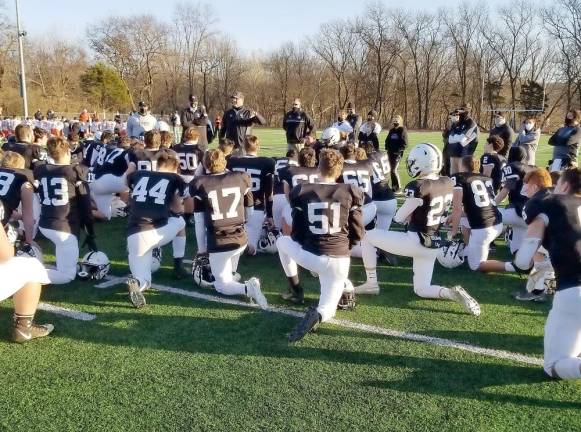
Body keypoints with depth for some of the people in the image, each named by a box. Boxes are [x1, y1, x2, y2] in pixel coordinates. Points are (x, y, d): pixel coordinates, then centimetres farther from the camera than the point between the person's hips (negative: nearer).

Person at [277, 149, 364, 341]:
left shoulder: (301, 192, -2)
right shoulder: (349, 193, -2)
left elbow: (297, 233, 4)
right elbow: (357, 233, 3)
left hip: (309, 256, 0)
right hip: (338, 260, 1)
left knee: (283, 241, 31)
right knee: (327, 309, 17)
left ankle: (296, 290, 30)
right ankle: (316, 315, -20)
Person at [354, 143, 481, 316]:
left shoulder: (418, 187, -21)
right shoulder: (447, 183, 2)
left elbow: (399, 218, -11)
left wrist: (401, 213, 9)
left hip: (416, 242, -7)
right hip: (434, 245, 8)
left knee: (367, 237, 10)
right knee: (421, 290, 22)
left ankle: (371, 283, 13)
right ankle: (452, 293, -5)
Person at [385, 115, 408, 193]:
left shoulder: (402, 130, -4)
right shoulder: (391, 130, 14)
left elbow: (405, 144, -8)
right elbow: (387, 140, 19)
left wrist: (399, 151, -16)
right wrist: (387, 148, 4)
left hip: (397, 153, -6)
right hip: (390, 153, 6)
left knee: (394, 170, -11)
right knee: (392, 170, 9)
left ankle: (398, 187, -2)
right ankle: (393, 186, 17)